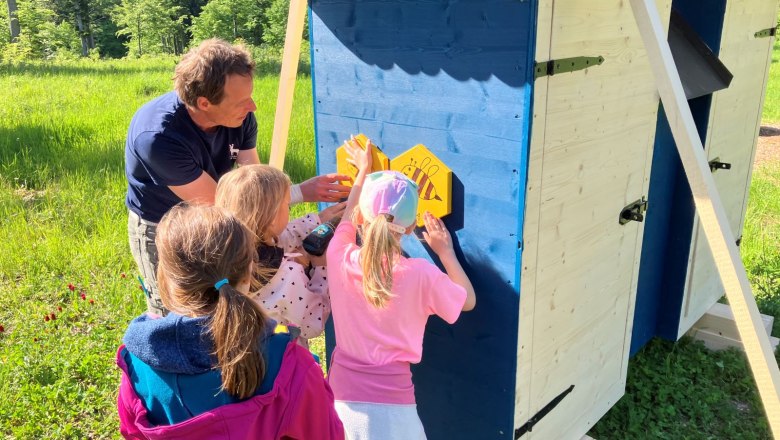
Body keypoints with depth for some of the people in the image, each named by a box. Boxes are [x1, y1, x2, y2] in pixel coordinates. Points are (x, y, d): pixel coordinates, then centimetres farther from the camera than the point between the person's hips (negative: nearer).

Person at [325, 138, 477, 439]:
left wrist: (363, 172, 29)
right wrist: (445, 252, 13)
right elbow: (469, 300, 5)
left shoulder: (340, 259, -9)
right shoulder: (421, 275, -15)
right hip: (390, 405, -2)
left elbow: (348, 217, 14)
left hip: (341, 397, 3)